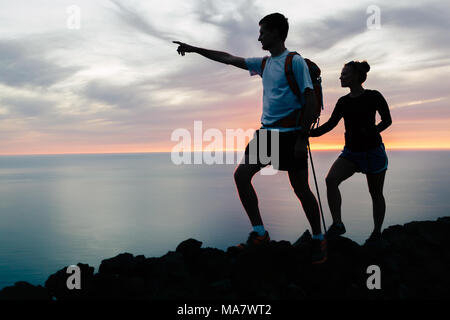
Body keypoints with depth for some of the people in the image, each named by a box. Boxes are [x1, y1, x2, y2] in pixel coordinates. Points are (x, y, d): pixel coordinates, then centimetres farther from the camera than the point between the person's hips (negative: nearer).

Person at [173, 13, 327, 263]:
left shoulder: (295, 62, -8)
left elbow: (311, 100, -13)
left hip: (290, 134, -7)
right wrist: (194, 49, 22)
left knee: (301, 188, -1)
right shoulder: (264, 63, 14)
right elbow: (228, 58, 20)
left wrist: (303, 137, -17)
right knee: (241, 174, -1)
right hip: (267, 131, 8)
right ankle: (260, 233, 7)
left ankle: (318, 240, 18)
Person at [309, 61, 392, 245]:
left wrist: (372, 131, -11)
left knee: (376, 194, 7)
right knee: (331, 179, -20)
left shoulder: (373, 97, -7)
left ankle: (377, 232, 26)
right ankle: (337, 224, -12)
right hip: (351, 152, 4)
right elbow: (330, 124, 5)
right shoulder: (343, 102, 5)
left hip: (373, 151, -4)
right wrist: (309, 133, -7)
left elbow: (387, 120, 4)